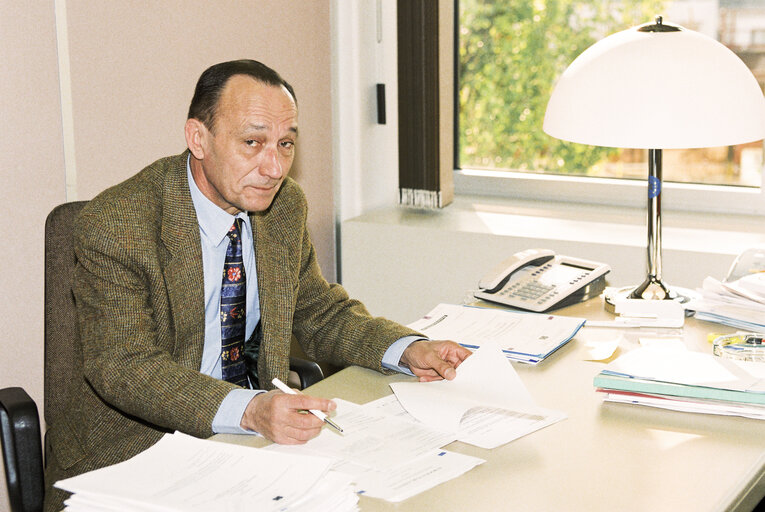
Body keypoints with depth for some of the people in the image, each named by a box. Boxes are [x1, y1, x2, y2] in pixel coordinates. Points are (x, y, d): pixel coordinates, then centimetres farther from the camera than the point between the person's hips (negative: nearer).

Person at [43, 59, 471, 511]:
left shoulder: (285, 206, 3)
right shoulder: (115, 225, -17)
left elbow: (319, 312, 15)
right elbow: (126, 367, -25)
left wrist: (409, 351, -4)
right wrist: (248, 410, -40)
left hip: (259, 437, 6)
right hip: (137, 452, -5)